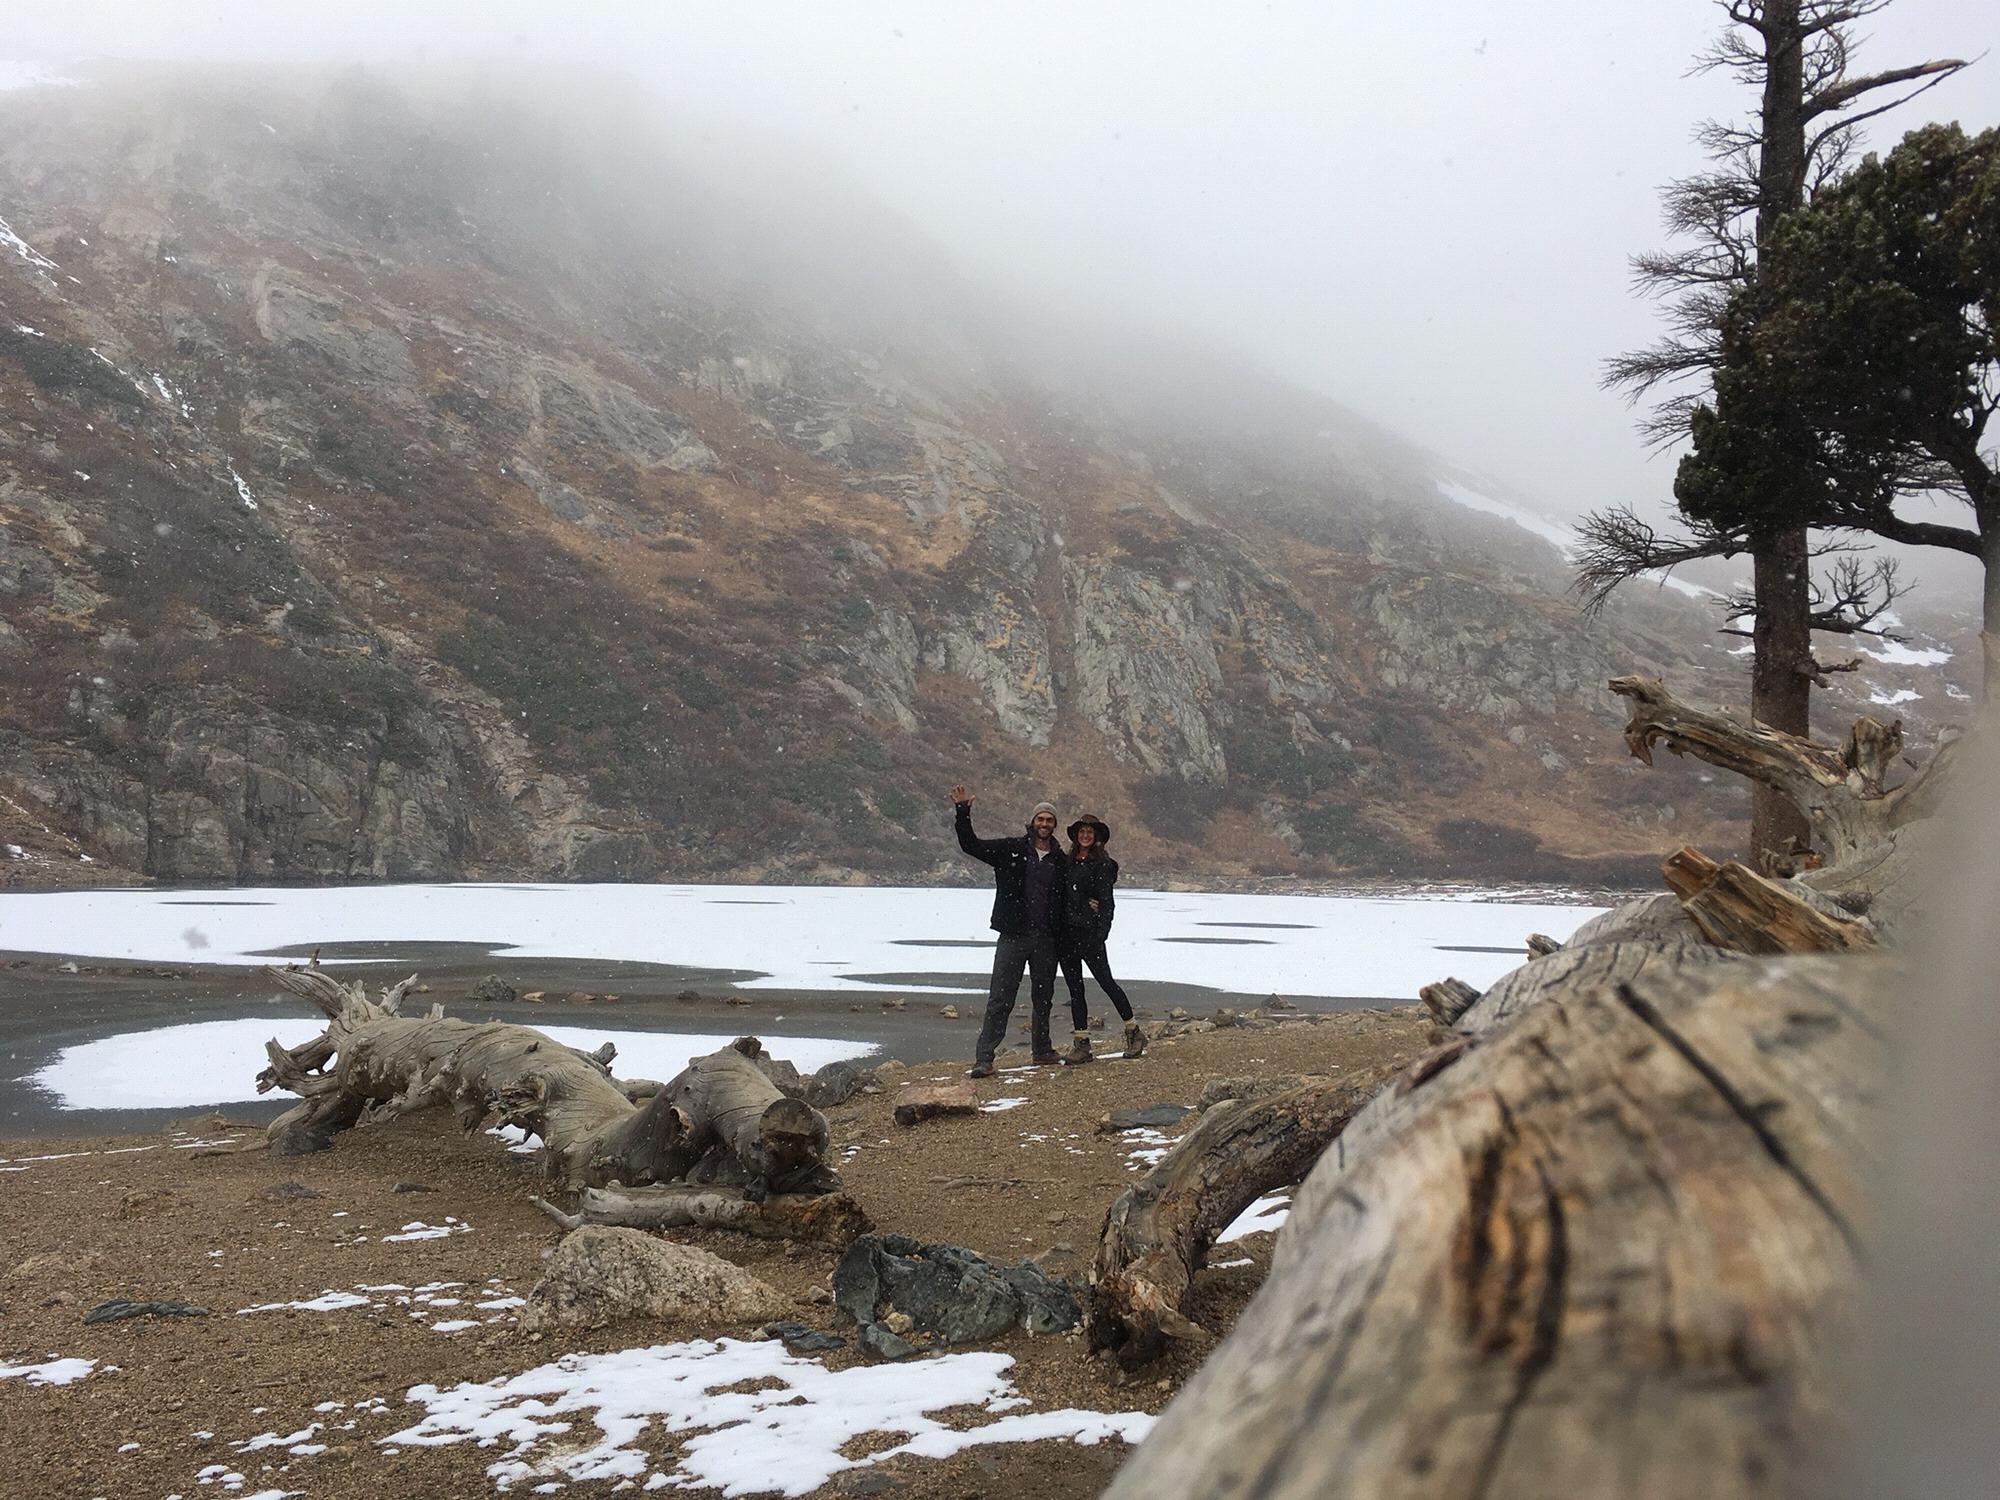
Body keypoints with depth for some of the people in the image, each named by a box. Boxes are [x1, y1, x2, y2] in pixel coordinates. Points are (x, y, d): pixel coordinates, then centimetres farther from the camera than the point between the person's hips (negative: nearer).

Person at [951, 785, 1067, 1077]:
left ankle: (1043, 1049, 33)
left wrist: (1062, 935, 4)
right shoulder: (1010, 850, 0)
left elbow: (1065, 898, 13)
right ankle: (983, 1059, -6)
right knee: (1000, 1000, -6)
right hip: (1013, 937, -3)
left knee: (1044, 998, 16)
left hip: (1046, 940, 3)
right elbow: (971, 845, -3)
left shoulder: (1060, 860, 8)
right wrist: (962, 813, -15)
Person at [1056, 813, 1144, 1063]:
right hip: (1065, 933, 6)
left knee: (1106, 982, -3)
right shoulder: (1068, 862, 14)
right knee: (1075, 989, 6)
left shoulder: (1102, 864, -4)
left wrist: (1101, 934, -16)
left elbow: (1107, 902, -9)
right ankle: (1081, 1043, 9)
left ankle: (1134, 1033, 11)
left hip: (1088, 932, -6)